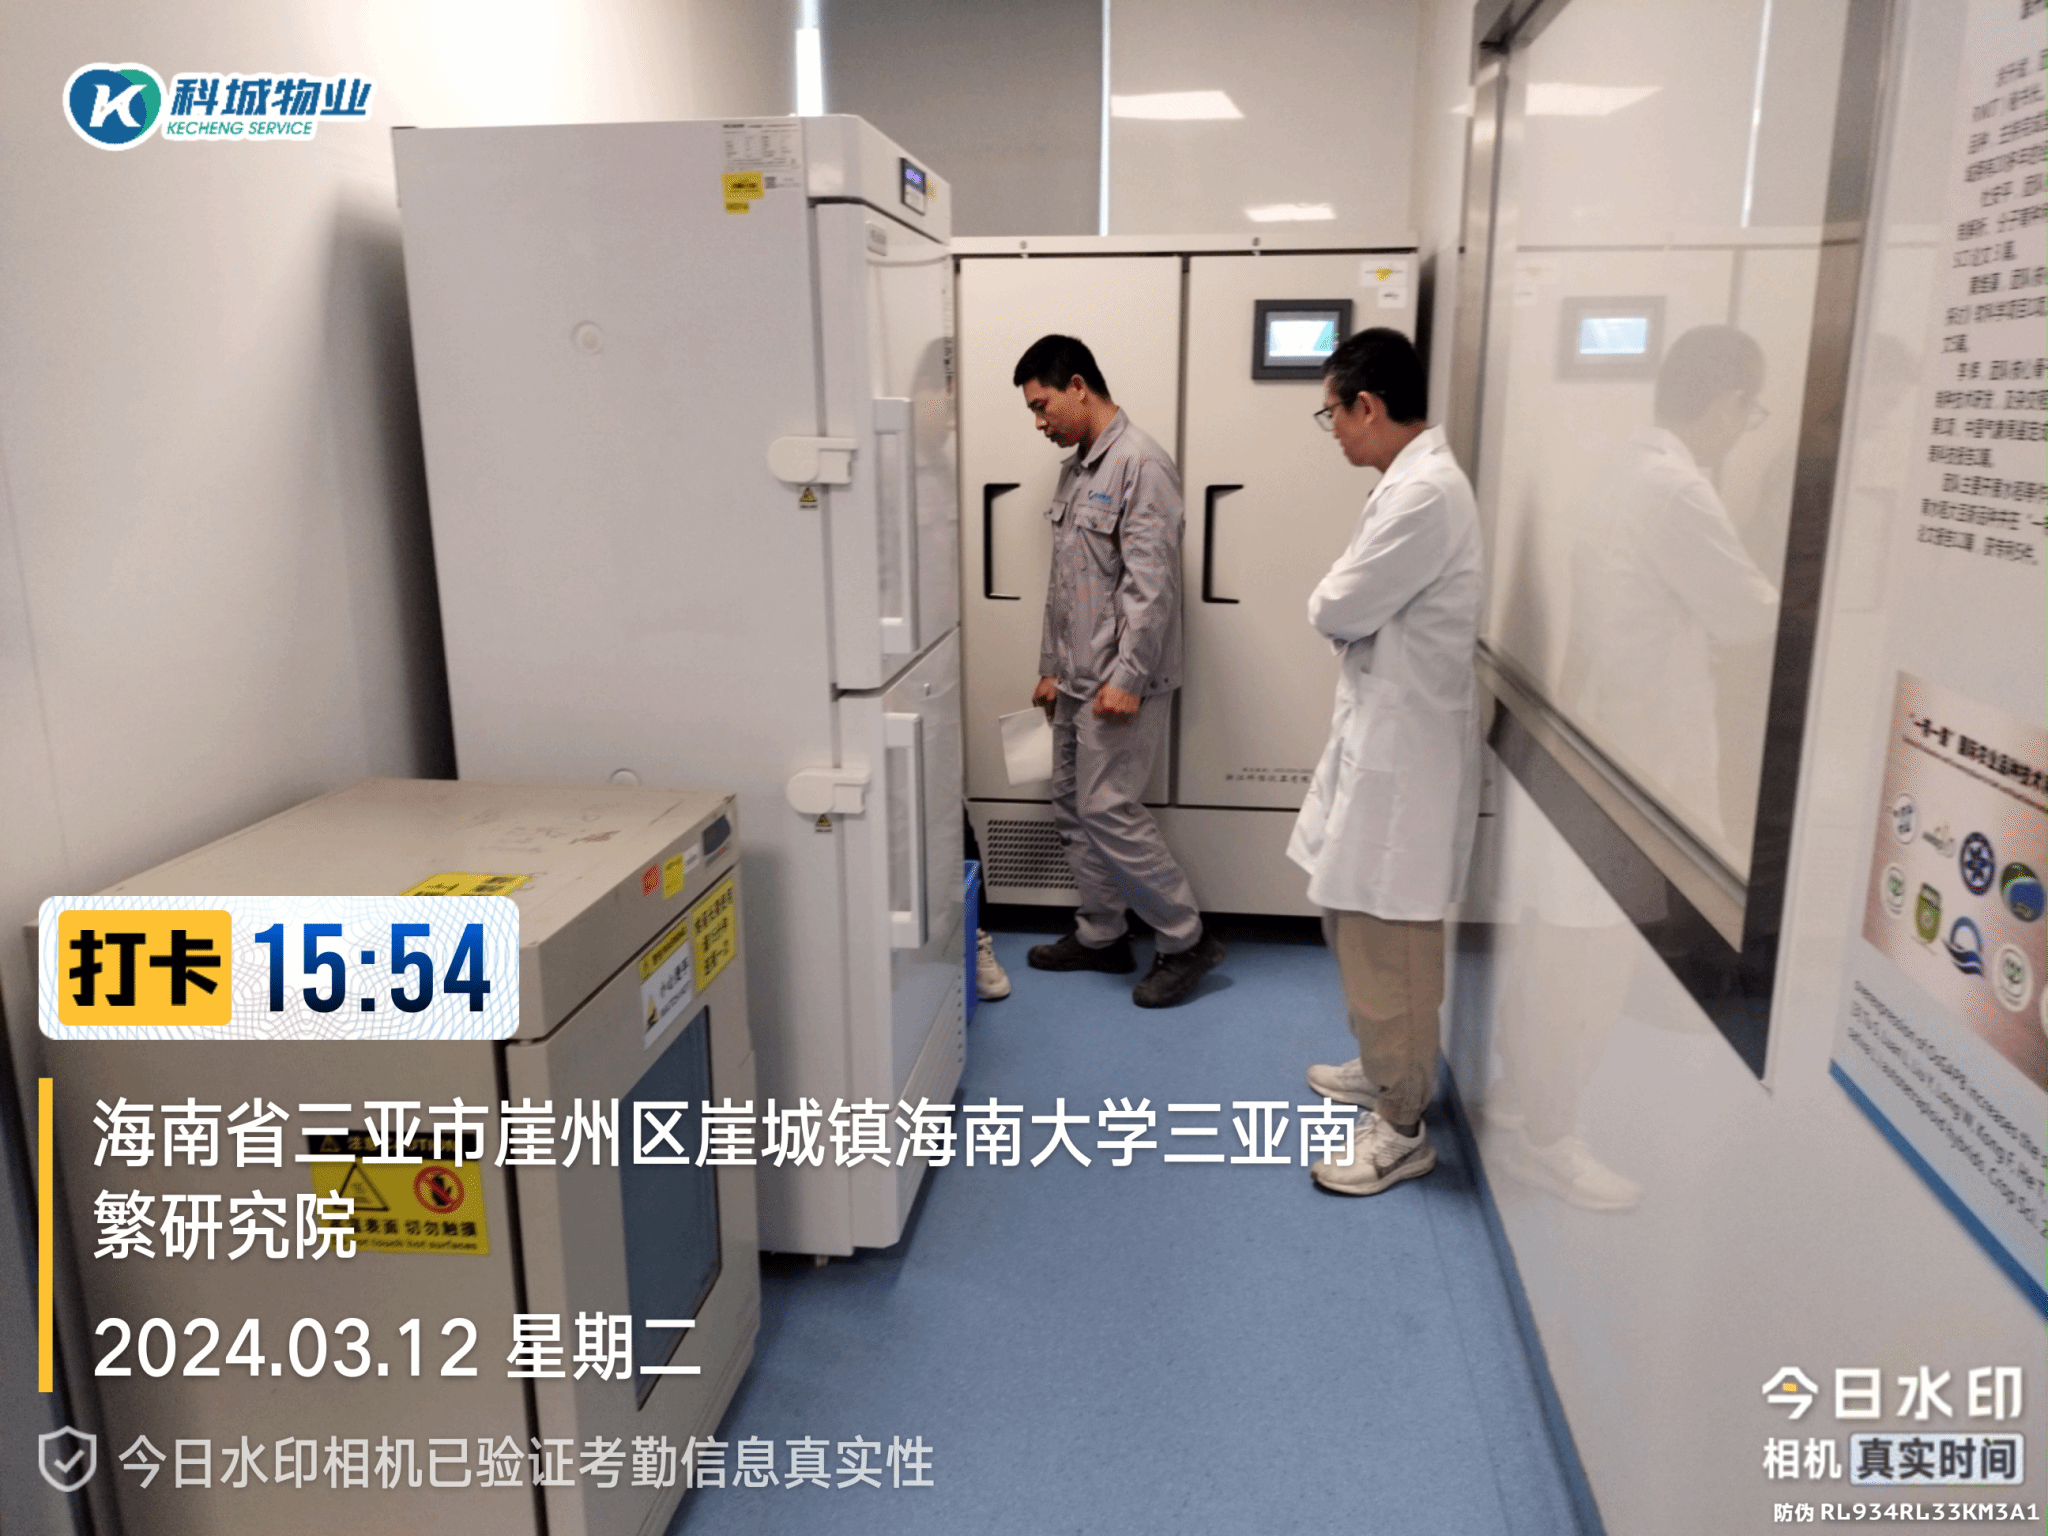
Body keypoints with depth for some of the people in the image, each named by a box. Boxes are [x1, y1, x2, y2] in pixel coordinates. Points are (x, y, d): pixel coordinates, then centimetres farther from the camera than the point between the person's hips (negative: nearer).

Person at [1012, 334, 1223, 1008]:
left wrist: (1127, 677, -23)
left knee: (1107, 809, -9)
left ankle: (1186, 940, 5)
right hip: (1078, 681, 9)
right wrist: (1051, 667, 19)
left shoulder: (1141, 463, -14)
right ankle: (1101, 935, 27)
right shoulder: (1075, 469, 15)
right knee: (1074, 808, 13)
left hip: (1120, 682, -9)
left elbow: (1152, 583, -20)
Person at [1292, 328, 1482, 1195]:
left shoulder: (1424, 493, -22)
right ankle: (1385, 1068, 38)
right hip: (1383, 733, 11)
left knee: (1386, 941, -1)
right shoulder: (1414, 480, 12)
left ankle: (1400, 1128, 13)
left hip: (1403, 749, -11)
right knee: (1358, 921, 21)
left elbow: (1337, 611, -19)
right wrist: (1344, 606, -2)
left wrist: (1328, 601, 1)